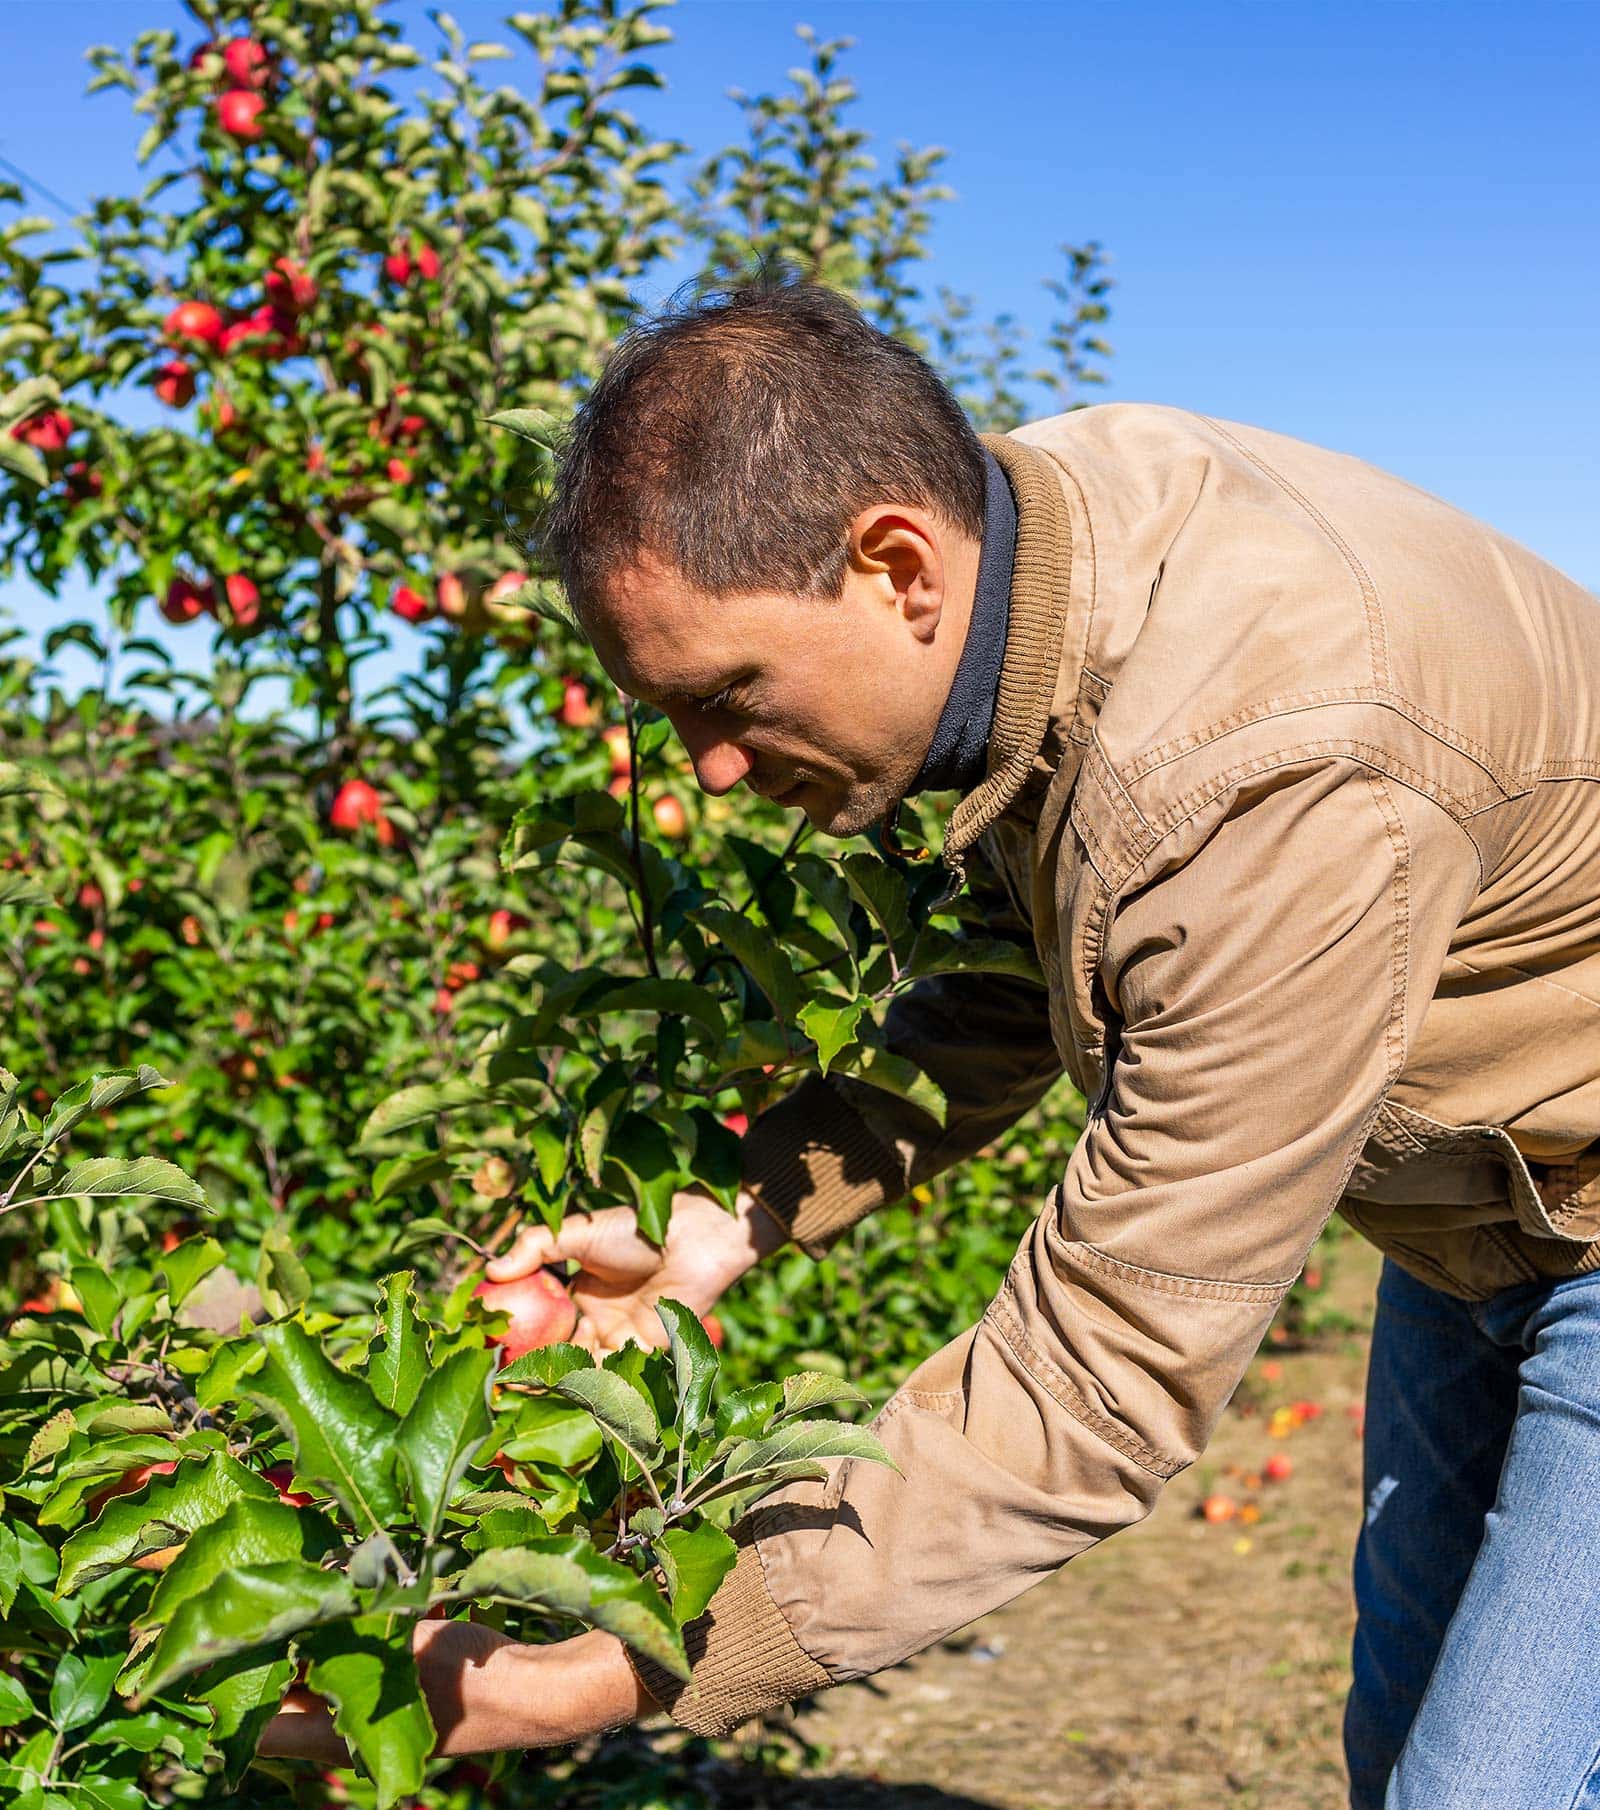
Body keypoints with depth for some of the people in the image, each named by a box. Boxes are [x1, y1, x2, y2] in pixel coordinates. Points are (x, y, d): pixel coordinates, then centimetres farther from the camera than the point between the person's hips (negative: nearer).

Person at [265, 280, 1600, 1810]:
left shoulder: (1279, 783, -40)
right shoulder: (1018, 508, -13)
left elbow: (1111, 1374, -35)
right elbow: (1011, 980, 3)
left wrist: (630, 1674, -34)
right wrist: (735, 1220, -11)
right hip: (1465, 1218, 8)